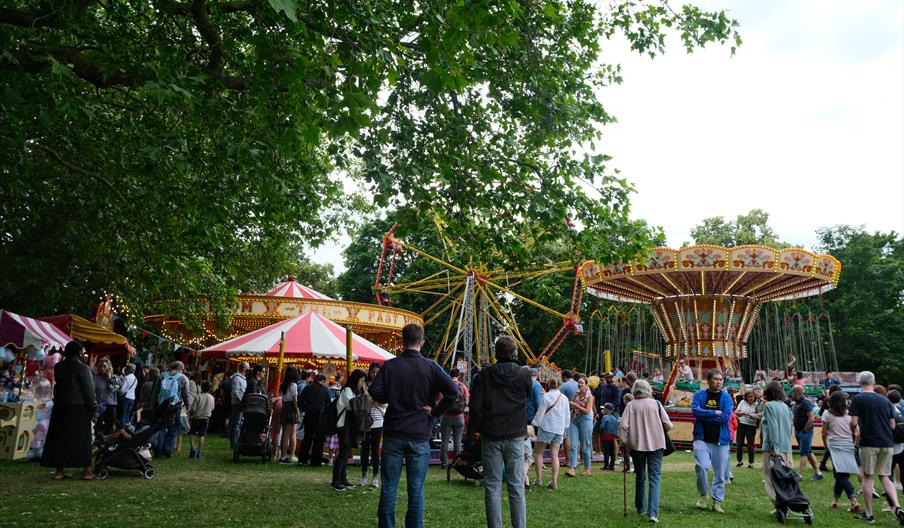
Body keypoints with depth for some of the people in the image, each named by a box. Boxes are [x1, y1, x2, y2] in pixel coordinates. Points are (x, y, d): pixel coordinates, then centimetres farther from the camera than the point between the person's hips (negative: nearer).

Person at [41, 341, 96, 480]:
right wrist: (93, 407, -5)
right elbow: (89, 389, -11)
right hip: (78, 407, -5)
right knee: (82, 438, 0)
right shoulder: (82, 368, -11)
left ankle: (59, 471, 12)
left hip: (60, 406, 6)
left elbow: (58, 385, 10)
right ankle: (87, 471, 2)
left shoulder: (58, 367, 8)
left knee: (60, 438, 9)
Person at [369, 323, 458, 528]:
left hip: (393, 434, 1)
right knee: (416, 489, 7)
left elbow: (375, 392, -10)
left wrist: (392, 399, 8)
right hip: (420, 436, 0)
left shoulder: (390, 365, -2)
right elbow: (452, 390, -13)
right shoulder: (430, 367, -3)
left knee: (389, 487, 9)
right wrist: (436, 411, -2)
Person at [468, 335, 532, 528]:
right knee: (516, 486, 7)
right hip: (515, 436, 0)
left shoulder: (485, 376, -6)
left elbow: (475, 406, -6)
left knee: (492, 487, 7)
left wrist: (477, 428, 7)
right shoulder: (524, 375, -5)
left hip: (490, 436, 0)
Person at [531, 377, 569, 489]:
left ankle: (539, 479, 3)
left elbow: (540, 412, -7)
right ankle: (554, 482, 1)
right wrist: (565, 428, 24)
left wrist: (534, 424, 2)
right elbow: (567, 415, 13)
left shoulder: (546, 396, -7)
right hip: (559, 429, 5)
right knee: (555, 455, 6)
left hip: (547, 427, -4)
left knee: (538, 453, 7)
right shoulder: (564, 398, 7)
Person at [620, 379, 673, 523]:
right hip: (656, 444, -1)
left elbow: (623, 425, -12)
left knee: (640, 477, 17)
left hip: (636, 445, 1)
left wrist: (624, 441, 2)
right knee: (655, 478, 0)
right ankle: (653, 512, -12)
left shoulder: (631, 405, -3)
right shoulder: (656, 404, -2)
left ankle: (641, 508, 28)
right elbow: (668, 425, -3)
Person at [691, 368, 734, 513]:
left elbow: (726, 417, -12)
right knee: (702, 467, -15)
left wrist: (705, 415, -10)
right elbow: (695, 410, -12)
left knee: (720, 473, 6)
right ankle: (703, 495, 9)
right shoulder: (699, 395, 3)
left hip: (721, 440, 1)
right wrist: (715, 413, -12)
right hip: (702, 438, -1)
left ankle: (717, 501, 20)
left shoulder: (726, 397, 1)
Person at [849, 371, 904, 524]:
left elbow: (854, 423, -11)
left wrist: (854, 429, 10)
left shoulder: (857, 399, -5)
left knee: (868, 477, 5)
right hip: (887, 443, 4)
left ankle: (868, 514, 10)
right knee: (885, 477, 14)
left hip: (869, 443, -4)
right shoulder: (885, 400, 8)